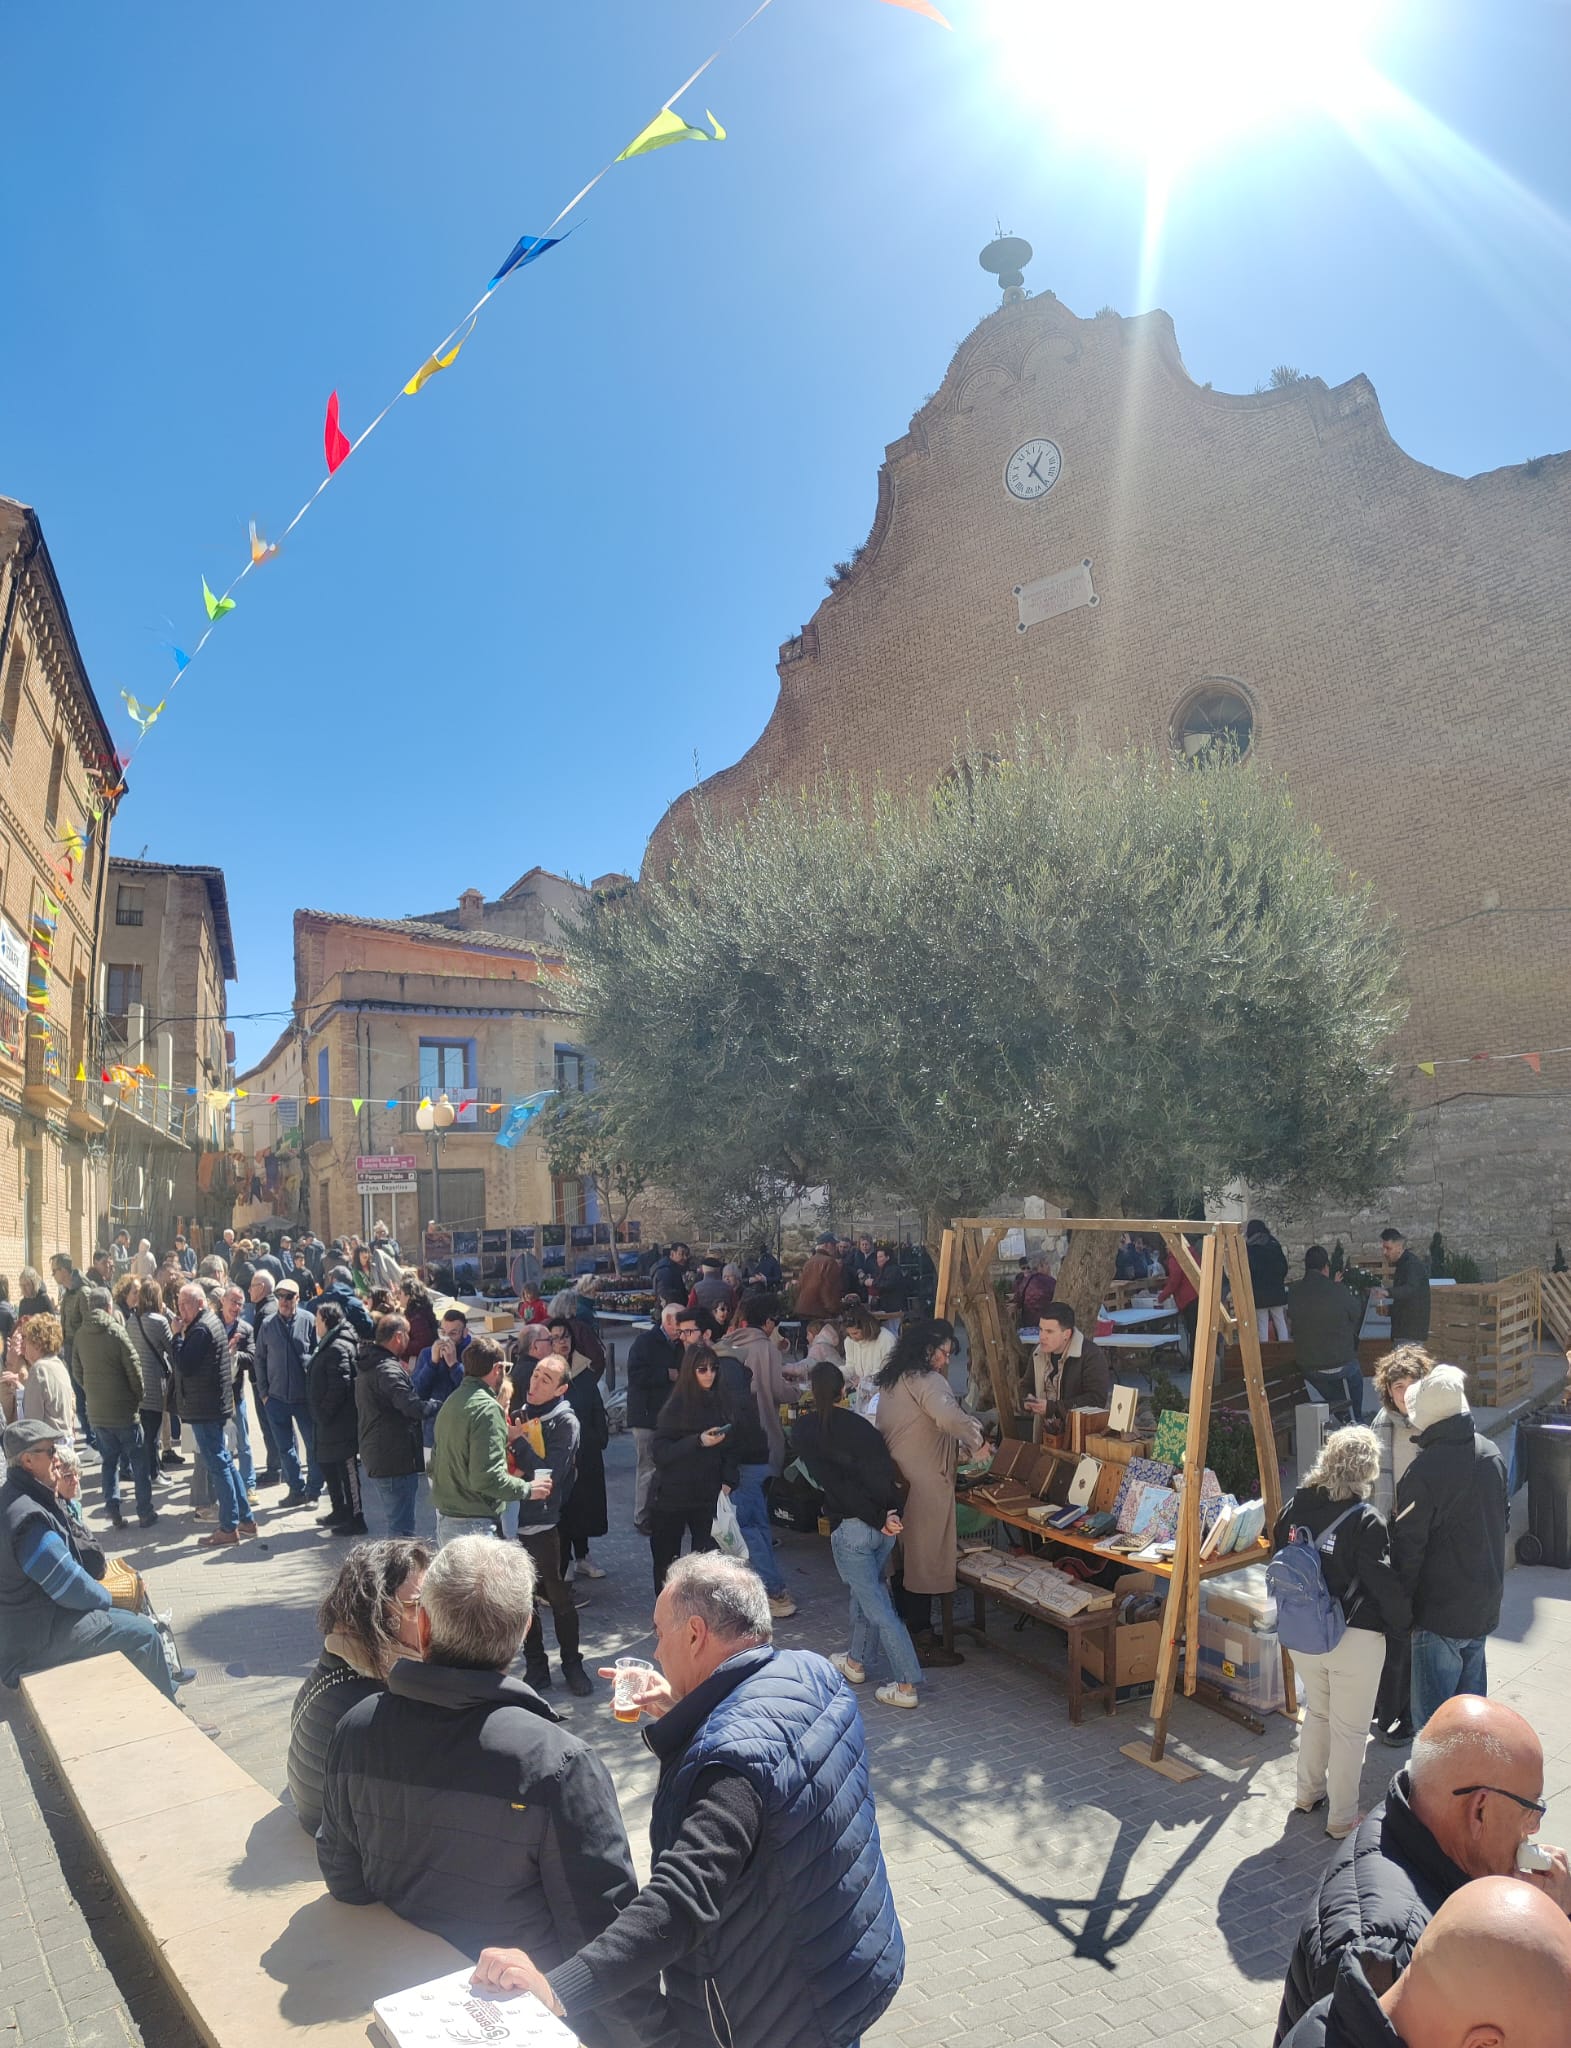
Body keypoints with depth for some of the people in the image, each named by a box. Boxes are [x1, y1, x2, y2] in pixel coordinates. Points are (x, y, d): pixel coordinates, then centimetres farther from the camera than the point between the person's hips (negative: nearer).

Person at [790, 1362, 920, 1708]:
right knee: (864, 1590, 24)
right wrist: (891, 1512, -5)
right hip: (886, 1525, 6)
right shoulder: (862, 1424, 14)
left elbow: (832, 1482, -10)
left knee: (876, 1605, 4)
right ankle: (857, 1661, 39)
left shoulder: (804, 1431, -1)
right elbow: (888, 1471, 3)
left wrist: (878, 1519, -9)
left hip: (850, 1526, -6)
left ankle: (906, 1684, 5)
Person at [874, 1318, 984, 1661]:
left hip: (894, 1478, 10)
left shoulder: (890, 1379, 12)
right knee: (924, 1558, 0)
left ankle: (905, 1629, 30)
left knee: (904, 1556, 19)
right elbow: (951, 1418, -35)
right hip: (924, 1483, -9)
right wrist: (975, 1443, -17)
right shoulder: (927, 1381, -18)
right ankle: (921, 1642, 7)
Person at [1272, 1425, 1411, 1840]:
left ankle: (1308, 1794, 38)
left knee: (1317, 1711, 25)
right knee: (1349, 1728, 11)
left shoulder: (1296, 1507, -3)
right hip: (1354, 1638, -5)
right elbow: (1383, 1583, -18)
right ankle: (1342, 1818, 22)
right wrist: (1403, 1621, 1)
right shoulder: (1365, 1522, -20)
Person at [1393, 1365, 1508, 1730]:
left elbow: (1408, 1548, -19)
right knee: (1471, 1695, 22)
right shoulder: (1491, 1454, -3)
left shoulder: (1423, 1471, -25)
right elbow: (1501, 1519, 12)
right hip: (1485, 1604, 7)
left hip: (1440, 1611, -7)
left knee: (1432, 1715, 4)